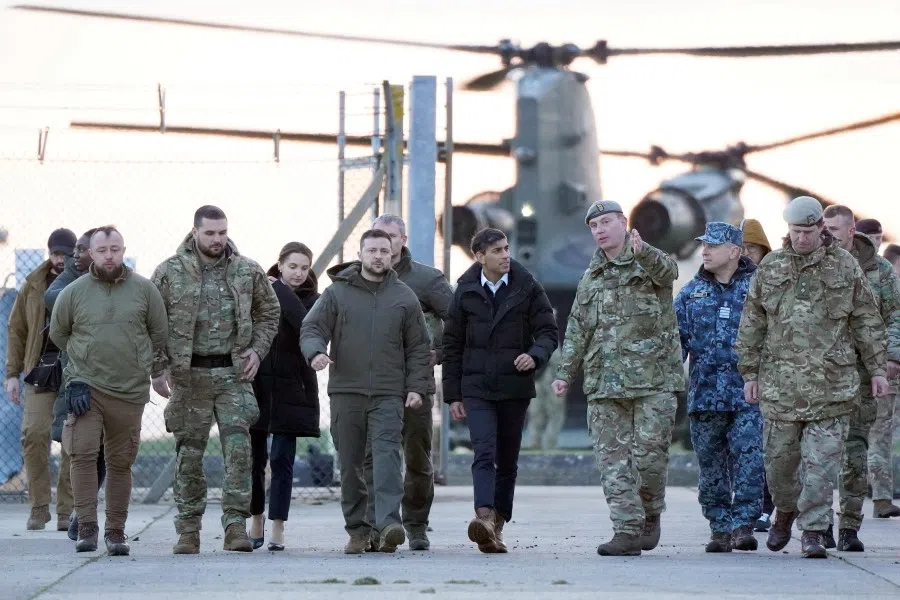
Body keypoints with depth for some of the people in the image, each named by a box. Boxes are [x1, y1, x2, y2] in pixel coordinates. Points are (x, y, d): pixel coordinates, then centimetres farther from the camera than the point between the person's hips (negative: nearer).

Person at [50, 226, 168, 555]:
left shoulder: (144, 289, 3)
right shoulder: (73, 292, 3)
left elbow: (160, 333, 13)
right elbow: (58, 333, 17)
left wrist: (153, 367, 15)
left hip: (130, 391, 1)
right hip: (86, 387, -1)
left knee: (121, 463, 6)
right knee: (83, 453, -14)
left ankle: (116, 531, 13)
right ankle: (86, 526, -11)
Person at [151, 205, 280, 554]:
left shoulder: (247, 272, 5)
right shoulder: (170, 272, 0)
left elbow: (269, 312, 18)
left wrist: (257, 349, 4)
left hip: (233, 373, 1)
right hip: (188, 375, -1)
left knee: (238, 448, -10)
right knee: (189, 453, 4)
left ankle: (236, 526, -8)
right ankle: (188, 530, 12)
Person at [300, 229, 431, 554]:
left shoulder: (404, 297, 9)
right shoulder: (337, 292, 7)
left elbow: (418, 347, 12)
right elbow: (311, 328, 3)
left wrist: (416, 386, 3)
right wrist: (316, 351, -19)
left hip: (388, 394, -1)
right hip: (345, 392, 1)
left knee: (387, 455, -16)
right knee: (350, 464, 4)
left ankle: (388, 524, -26)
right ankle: (357, 530, 12)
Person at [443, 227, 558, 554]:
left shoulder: (527, 287, 1)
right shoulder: (465, 291, 3)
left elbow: (548, 331, 2)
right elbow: (452, 345, 8)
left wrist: (535, 355, -21)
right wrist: (453, 395, 5)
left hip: (515, 386, 1)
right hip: (476, 388, -1)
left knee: (507, 460, 7)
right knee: (484, 453, -17)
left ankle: (497, 526, 16)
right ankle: (485, 517, -32)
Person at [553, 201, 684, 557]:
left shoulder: (650, 262, 2)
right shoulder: (591, 278, 19)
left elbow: (667, 270, -23)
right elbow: (577, 330, 20)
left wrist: (642, 251, -44)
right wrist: (565, 373, 11)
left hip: (653, 379, -5)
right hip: (605, 383, 5)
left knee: (649, 454, -6)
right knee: (613, 459, -3)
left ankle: (651, 515, 18)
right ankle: (627, 531, -3)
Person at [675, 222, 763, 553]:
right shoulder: (691, 293, 13)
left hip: (749, 393, -3)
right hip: (704, 393, 4)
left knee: (749, 458, -13)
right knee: (711, 465, 6)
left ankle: (743, 525, -10)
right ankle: (721, 529, 13)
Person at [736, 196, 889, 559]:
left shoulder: (845, 266, 5)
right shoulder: (770, 267, 8)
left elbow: (867, 320, 9)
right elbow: (752, 323, 11)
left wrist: (877, 367, 5)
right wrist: (750, 373, 7)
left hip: (832, 382, -2)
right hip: (780, 380, 2)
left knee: (821, 460, -6)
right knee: (779, 456, 7)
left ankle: (813, 530, -1)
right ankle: (785, 511, 32)